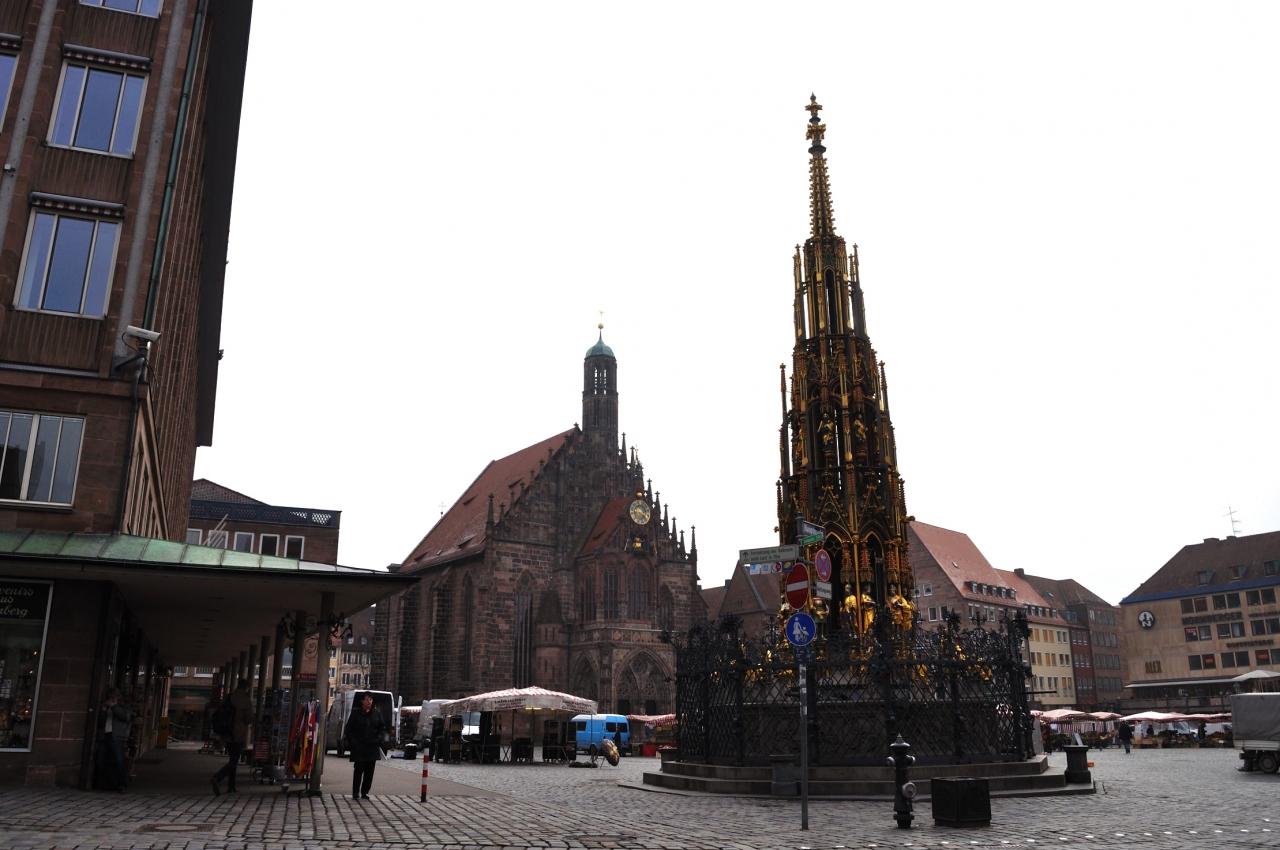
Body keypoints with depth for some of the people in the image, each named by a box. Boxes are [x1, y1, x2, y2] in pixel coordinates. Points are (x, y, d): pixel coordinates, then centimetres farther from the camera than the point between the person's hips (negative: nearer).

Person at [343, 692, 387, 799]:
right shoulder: (355, 714, 2)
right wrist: (353, 742, -8)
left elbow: (383, 728, 13)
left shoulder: (377, 714, 10)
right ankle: (355, 793, 3)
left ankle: (364, 792, 13)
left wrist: (379, 739, -2)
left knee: (369, 771, 4)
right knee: (359, 769, -6)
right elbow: (349, 730, 3)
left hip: (373, 747, 3)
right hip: (359, 748, -3)